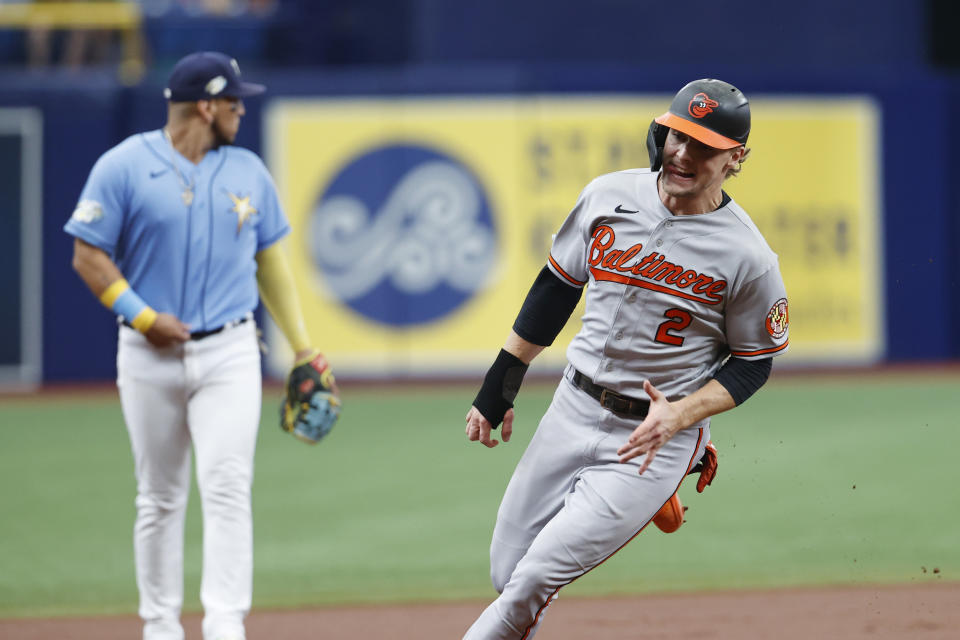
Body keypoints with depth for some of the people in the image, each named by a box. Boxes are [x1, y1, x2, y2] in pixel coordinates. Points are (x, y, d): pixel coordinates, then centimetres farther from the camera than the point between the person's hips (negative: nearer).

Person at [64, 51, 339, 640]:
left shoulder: (249, 172, 9)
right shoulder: (125, 166, -4)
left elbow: (271, 260, 16)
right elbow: (89, 255, -3)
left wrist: (303, 347, 12)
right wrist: (141, 315, -15)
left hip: (229, 354, 2)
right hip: (150, 357, -2)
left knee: (228, 488, -12)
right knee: (160, 497, 6)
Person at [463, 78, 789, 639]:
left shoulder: (748, 258, -14)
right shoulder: (609, 196, -2)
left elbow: (753, 364, -3)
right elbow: (555, 289, 11)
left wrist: (680, 415, -19)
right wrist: (499, 387, 11)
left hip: (662, 435, -5)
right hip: (574, 409, 5)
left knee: (539, 577, -14)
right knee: (508, 575, 6)